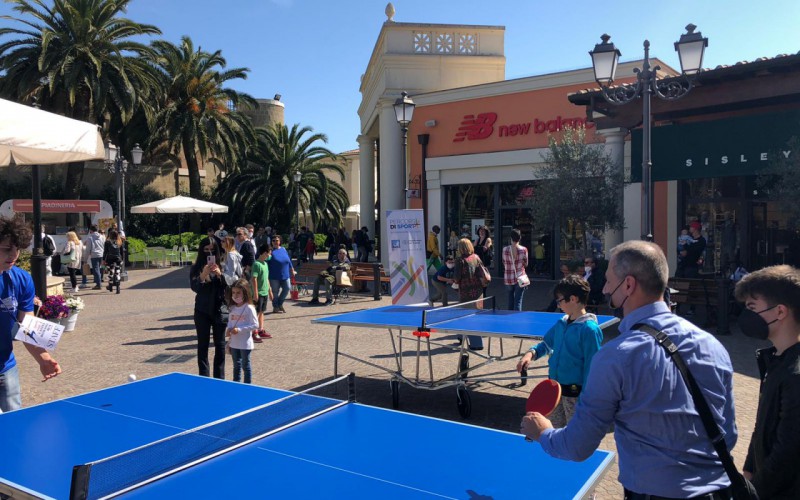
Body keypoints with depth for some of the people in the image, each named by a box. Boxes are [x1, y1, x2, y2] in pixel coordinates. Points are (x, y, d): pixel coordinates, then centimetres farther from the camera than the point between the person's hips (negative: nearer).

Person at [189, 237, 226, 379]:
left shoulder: (222, 266, 1)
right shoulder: (196, 268, 0)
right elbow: (194, 287, -10)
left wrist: (220, 274, -21)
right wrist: (203, 275, -26)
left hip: (219, 310, 1)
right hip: (202, 311, -1)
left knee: (220, 344, 7)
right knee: (203, 344, 4)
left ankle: (219, 378, 16)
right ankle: (204, 377, 12)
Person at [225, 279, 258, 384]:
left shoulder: (249, 308, -15)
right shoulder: (232, 308, 5)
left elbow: (255, 325, -17)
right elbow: (230, 322, 14)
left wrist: (239, 330, -22)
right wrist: (228, 330, -7)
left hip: (245, 344, -6)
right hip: (234, 343, 6)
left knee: (245, 366, 6)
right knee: (236, 365, 18)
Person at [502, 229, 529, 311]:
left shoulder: (505, 249, -5)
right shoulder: (523, 249, -9)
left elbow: (504, 264, 6)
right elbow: (526, 264, 1)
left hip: (508, 279, 2)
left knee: (510, 300, 16)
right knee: (518, 301, 0)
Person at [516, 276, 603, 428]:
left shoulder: (590, 329, -19)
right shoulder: (561, 324, 3)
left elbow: (591, 368, -19)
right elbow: (546, 344, 18)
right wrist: (531, 353, -3)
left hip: (575, 393, -7)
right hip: (555, 388, 7)